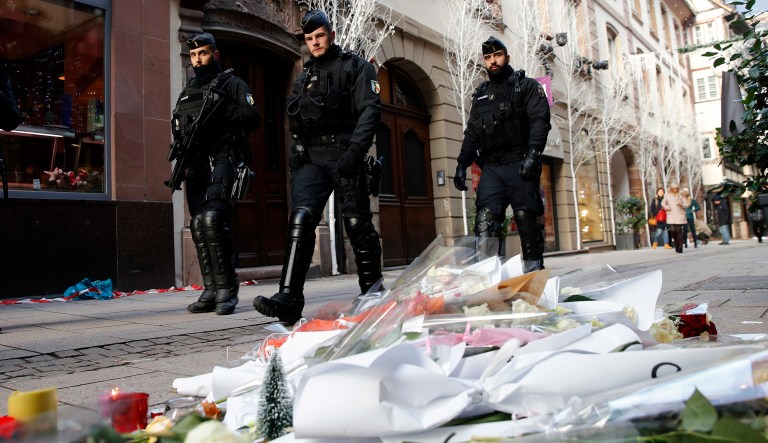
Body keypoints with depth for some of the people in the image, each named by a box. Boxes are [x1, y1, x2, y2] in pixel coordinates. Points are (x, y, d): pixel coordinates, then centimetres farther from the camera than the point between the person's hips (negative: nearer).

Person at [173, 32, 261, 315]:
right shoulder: (186, 93, 26)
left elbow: (253, 118, -4)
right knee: (199, 226, 1)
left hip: (222, 161, -6)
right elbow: (178, 132, 29)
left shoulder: (232, 84, 8)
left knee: (213, 218, -22)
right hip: (195, 166, 7)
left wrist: (224, 108, -17)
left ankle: (227, 288, -14)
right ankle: (211, 292, 8)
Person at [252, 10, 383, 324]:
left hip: (343, 153, -4)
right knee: (301, 219, -13)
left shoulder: (355, 66, 7)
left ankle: (372, 290, 16)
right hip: (311, 156, 4)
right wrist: (296, 150, 7)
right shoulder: (304, 77, 23)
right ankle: (289, 300, -19)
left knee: (357, 222, -1)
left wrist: (355, 150, -19)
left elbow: (370, 110, -6)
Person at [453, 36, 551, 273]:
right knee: (485, 220, -11)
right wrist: (462, 164, 10)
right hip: (491, 168, 4)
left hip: (519, 165, -3)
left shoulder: (527, 86, 8)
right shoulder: (480, 95, 22)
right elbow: (471, 133, 21)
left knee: (527, 220, -3)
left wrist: (533, 154, -20)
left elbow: (540, 121, -5)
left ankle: (534, 272, 7)